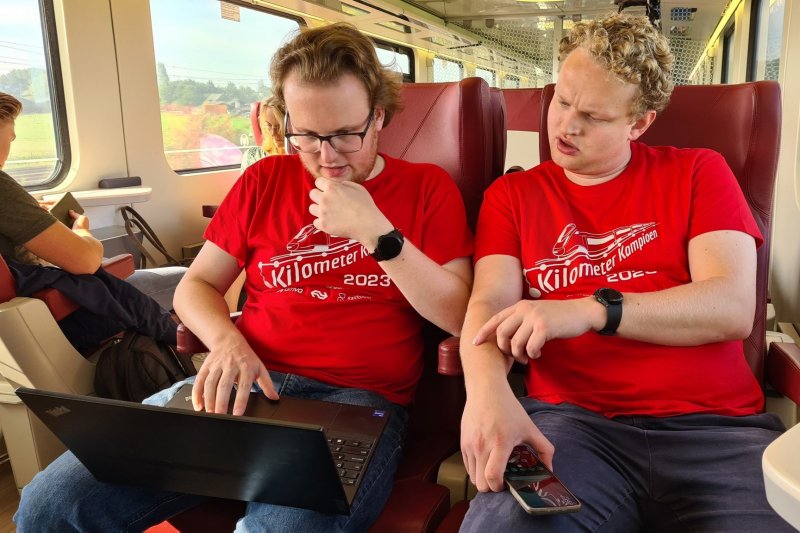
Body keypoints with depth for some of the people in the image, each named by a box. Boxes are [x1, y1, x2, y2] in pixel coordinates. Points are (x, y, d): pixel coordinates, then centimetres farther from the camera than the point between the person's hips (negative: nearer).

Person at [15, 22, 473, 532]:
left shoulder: (428, 188, 4)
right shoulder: (264, 180, 12)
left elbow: (460, 317, -3)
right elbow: (196, 286, 15)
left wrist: (376, 232, -14)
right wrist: (228, 341, -7)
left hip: (360, 400, -3)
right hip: (247, 386, 4)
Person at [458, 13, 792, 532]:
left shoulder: (698, 173, 10)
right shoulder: (512, 195, 13)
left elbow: (734, 308, -3)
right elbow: (489, 304, 0)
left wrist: (591, 310, -17)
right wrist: (488, 390, -23)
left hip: (713, 425, 1)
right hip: (569, 421, 0)